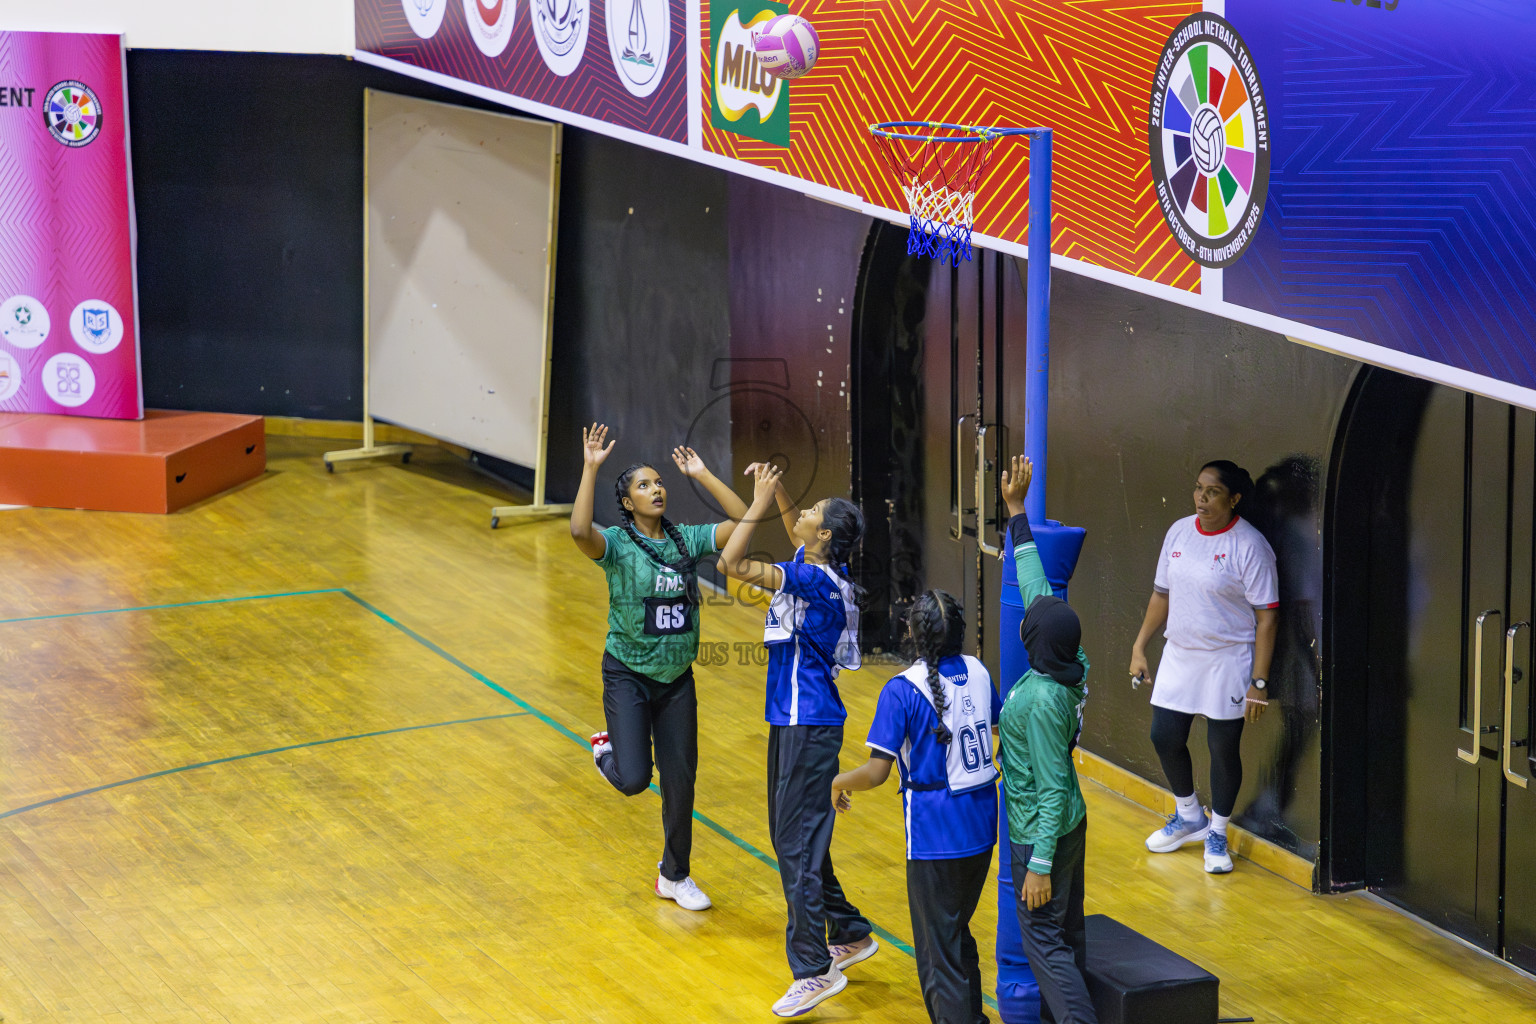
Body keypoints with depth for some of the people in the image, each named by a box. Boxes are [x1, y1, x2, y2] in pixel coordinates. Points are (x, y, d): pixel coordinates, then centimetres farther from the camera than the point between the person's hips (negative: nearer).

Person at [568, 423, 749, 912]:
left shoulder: (687, 540, 1)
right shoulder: (616, 544, -13)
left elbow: (743, 521, -4)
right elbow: (579, 531, -34)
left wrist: (702, 475, -4)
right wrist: (590, 468, -34)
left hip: (677, 679, 4)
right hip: (628, 676, -4)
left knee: (680, 780, 7)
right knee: (634, 780, -13)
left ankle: (674, 876, 24)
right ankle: (606, 750, 25)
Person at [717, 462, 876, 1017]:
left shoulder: (815, 579, -20)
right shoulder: (826, 568, 5)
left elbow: (732, 563, -26)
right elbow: (795, 529, 28)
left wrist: (760, 503, -16)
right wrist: (774, 491, 12)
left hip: (808, 725, -10)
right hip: (794, 719, 10)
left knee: (797, 842, -8)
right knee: (792, 835, 19)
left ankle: (814, 970, -6)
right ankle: (850, 934, 31)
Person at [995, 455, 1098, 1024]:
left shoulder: (1043, 701, -28)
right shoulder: (1073, 667, -6)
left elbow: (1053, 787, -26)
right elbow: (1037, 589, 5)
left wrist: (1039, 864, -22)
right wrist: (1016, 512, 9)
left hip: (1042, 833, -9)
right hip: (1069, 824, 9)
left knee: (1044, 939, -1)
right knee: (1069, 932, 18)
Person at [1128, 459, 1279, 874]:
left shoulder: (1249, 546, -16)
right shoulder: (1179, 532, 3)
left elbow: (1267, 617, -14)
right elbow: (1162, 594, 14)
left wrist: (1258, 682, -16)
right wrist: (1140, 647, 10)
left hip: (1228, 662, -6)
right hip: (1179, 655, 6)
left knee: (1223, 747, 1)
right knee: (1165, 736, 9)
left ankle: (1217, 835, 20)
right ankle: (1189, 817, 33)